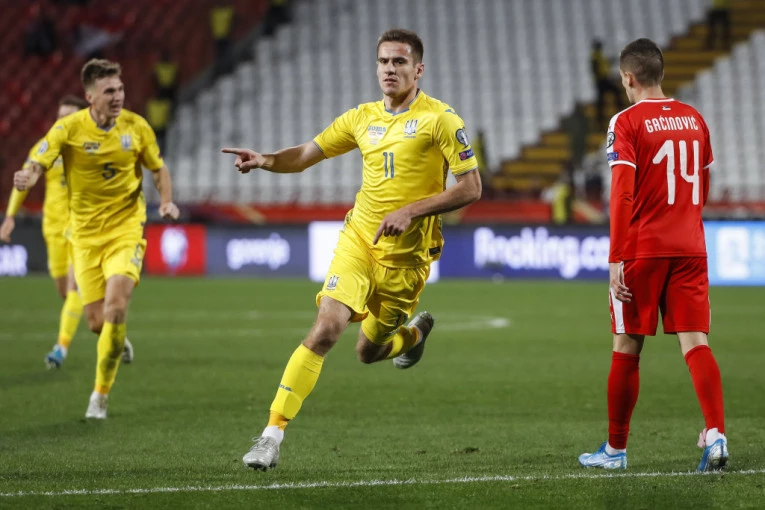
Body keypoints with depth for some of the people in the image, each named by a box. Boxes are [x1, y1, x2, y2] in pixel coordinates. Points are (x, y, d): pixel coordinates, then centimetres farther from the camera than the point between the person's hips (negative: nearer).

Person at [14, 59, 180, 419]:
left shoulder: (136, 126, -2)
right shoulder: (69, 128, -8)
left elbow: (158, 169, 12)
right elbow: (38, 164, -17)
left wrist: (166, 201, -7)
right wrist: (28, 177, -41)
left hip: (126, 228, 0)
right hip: (85, 234, 1)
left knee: (116, 307, -21)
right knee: (97, 321, 0)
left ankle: (101, 393, -7)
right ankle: (118, 343, 40)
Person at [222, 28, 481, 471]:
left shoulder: (440, 119, -8)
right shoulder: (362, 118, 7)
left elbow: (471, 188, -10)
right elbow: (305, 155, 12)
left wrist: (411, 210, -19)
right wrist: (266, 160, -9)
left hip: (408, 251, -2)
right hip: (359, 236, 3)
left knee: (369, 351, 9)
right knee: (326, 328, -18)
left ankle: (414, 332, 46)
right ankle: (274, 432, -17)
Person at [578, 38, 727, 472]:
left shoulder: (627, 123, -7)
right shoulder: (694, 119, 10)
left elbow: (623, 195, -14)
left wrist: (616, 260, -13)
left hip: (642, 251, -4)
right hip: (691, 248, 4)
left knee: (627, 348, 6)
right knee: (695, 342, -1)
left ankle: (616, 449, 15)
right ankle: (716, 433, -21)